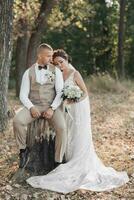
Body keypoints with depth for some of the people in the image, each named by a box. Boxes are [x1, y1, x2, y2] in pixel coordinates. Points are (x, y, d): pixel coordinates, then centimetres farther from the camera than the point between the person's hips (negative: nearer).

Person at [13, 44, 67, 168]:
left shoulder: (56, 70, 5)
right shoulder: (29, 72, 7)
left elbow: (60, 92, -2)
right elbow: (23, 95, 3)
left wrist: (52, 108, -17)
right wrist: (31, 108, -16)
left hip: (52, 107, -1)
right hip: (33, 106, 1)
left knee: (62, 127, -29)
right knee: (17, 121, -28)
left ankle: (58, 162, -14)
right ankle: (23, 149, -4)